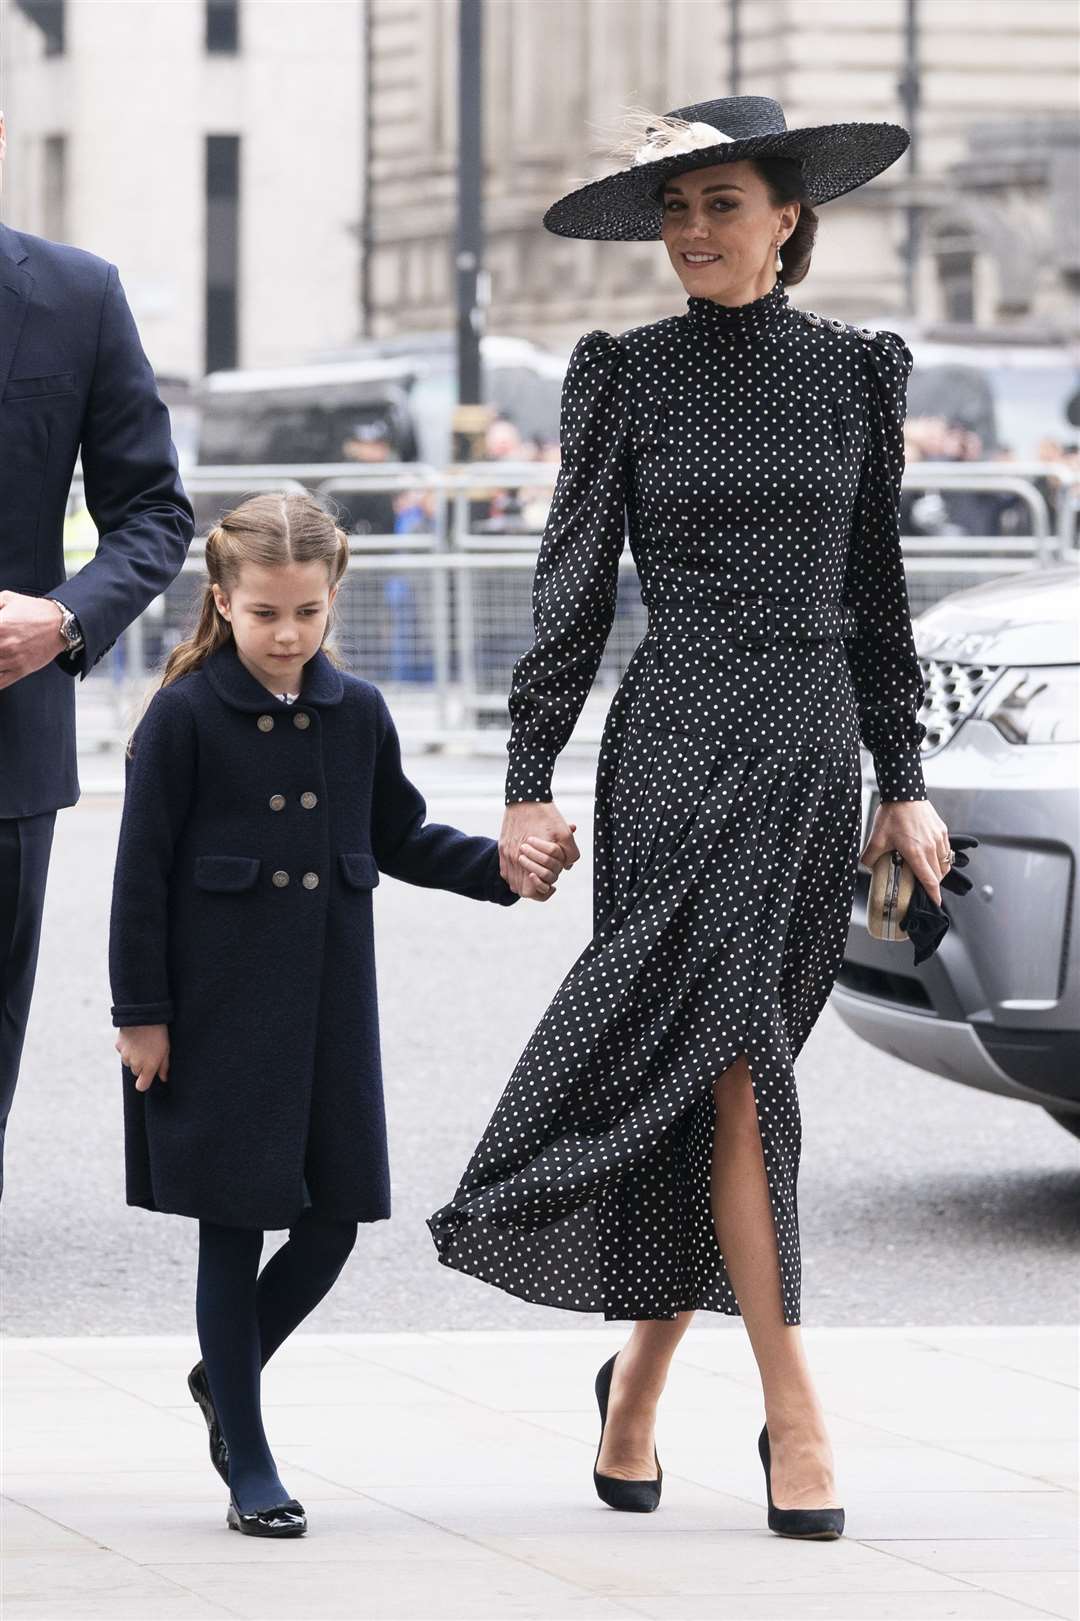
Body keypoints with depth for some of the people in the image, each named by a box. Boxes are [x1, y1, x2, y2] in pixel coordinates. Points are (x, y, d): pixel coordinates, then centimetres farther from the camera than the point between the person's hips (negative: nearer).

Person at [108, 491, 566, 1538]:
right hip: (217, 1013, -4)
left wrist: (502, 868, 3)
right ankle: (248, 1465, 9)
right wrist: (142, 1014, -9)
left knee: (332, 1223, 4)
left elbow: (400, 839, 18)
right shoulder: (185, 716, -7)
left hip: (328, 1012, 5)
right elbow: (142, 871, -7)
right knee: (233, 1232, 0)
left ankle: (225, 1375, 30)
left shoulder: (357, 713, 6)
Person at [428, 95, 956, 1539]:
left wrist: (904, 782, 10)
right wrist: (529, 779, -2)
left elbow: (875, 588, 13)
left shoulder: (856, 371, 9)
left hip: (811, 753, 3)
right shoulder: (628, 375, 1)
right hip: (677, 745, -3)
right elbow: (576, 581, 2)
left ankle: (641, 1379, 18)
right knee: (739, 1063, -12)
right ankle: (794, 1411, -13)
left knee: (710, 1075, 4)